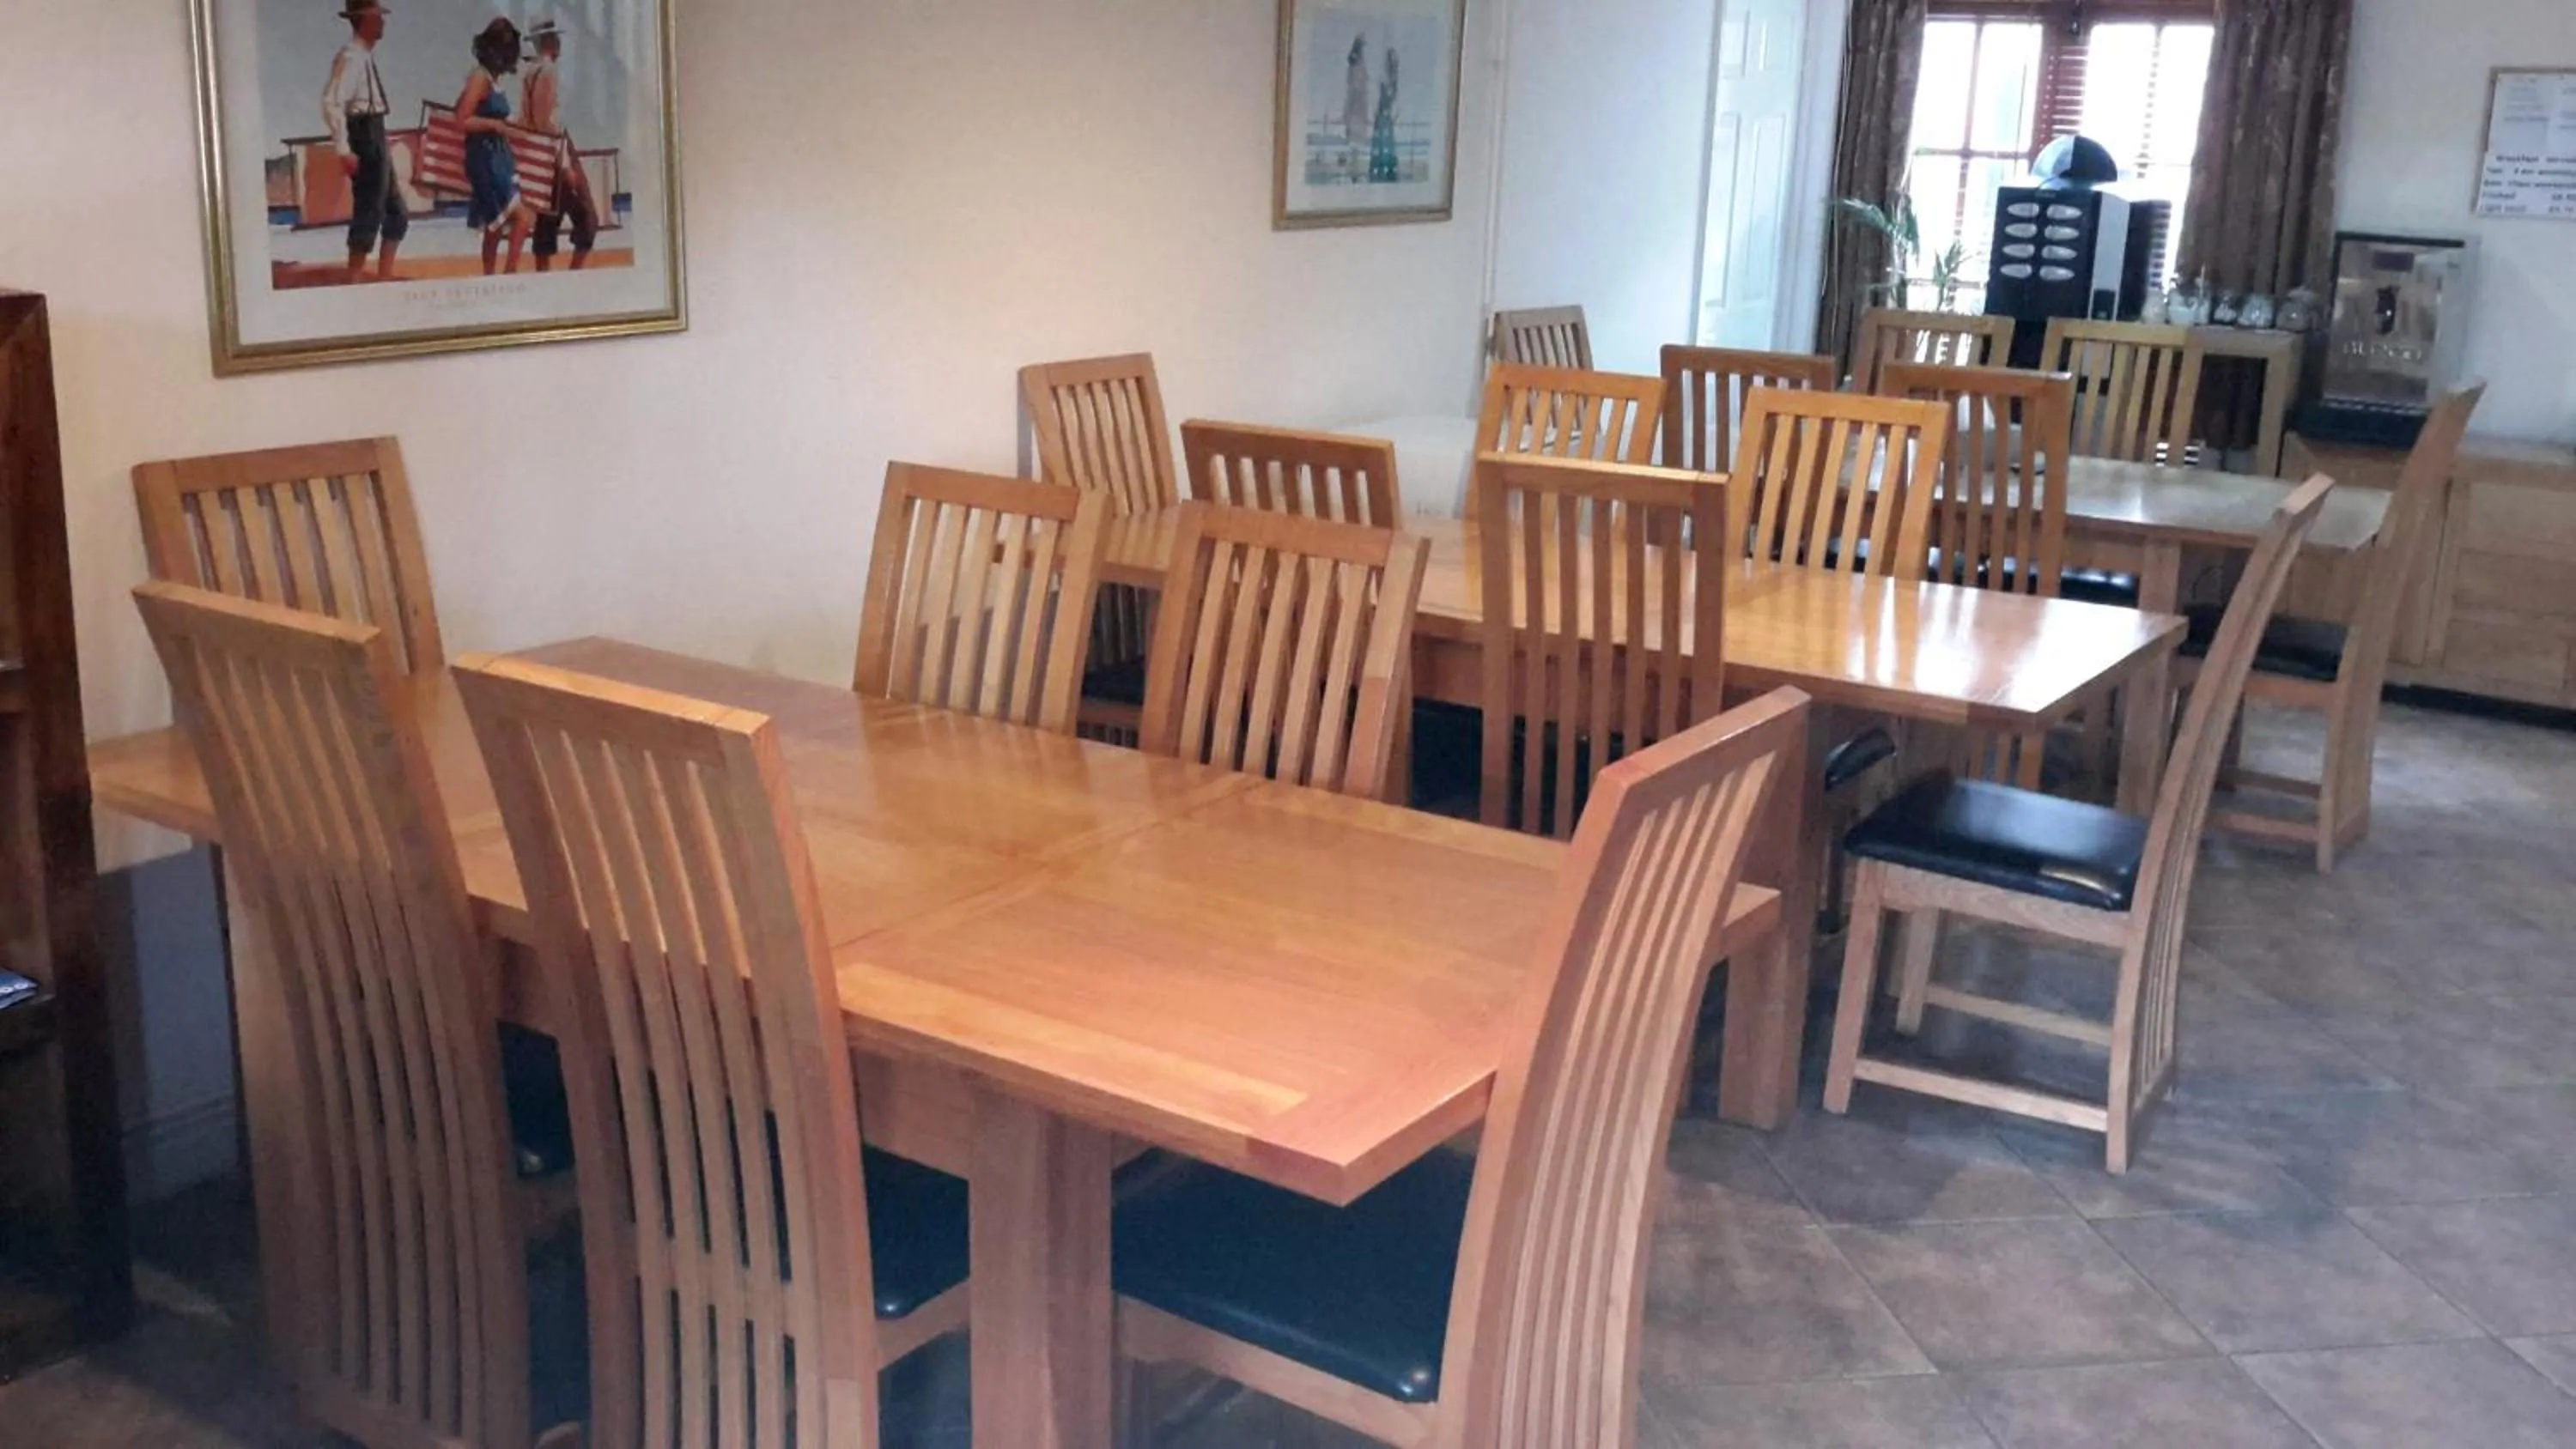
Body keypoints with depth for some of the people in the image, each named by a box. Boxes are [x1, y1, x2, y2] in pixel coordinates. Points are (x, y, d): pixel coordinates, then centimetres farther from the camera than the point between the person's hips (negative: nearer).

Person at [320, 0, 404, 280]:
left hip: (376, 141, 10)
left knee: (397, 215, 13)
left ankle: (383, 277, 17)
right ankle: (355, 279, 2)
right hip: (365, 141, -10)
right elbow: (331, 103, -22)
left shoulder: (365, 56, 13)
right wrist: (344, 150, -25)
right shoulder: (351, 57, -15)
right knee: (368, 213, -5)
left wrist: (381, 148, 18)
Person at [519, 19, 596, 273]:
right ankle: (575, 274, -12)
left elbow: (525, 119, 14)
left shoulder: (528, 73, 12)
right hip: (553, 153, -9)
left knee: (546, 219, 9)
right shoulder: (550, 71, -13)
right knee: (586, 219, -7)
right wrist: (566, 164, -18)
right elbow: (553, 121, -19)